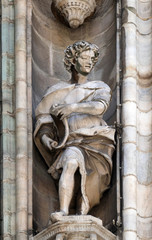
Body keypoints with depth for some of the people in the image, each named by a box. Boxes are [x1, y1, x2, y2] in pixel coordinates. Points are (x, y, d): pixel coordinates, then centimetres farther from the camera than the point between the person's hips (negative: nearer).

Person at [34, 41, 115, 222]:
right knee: (71, 162, -36)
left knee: (89, 193, -17)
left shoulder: (101, 88, 20)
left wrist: (73, 107, -22)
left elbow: (100, 107, -4)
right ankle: (63, 213, -52)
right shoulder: (57, 91, 22)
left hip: (95, 141, 2)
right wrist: (45, 137, -10)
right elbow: (43, 115, 13)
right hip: (70, 145, -2)